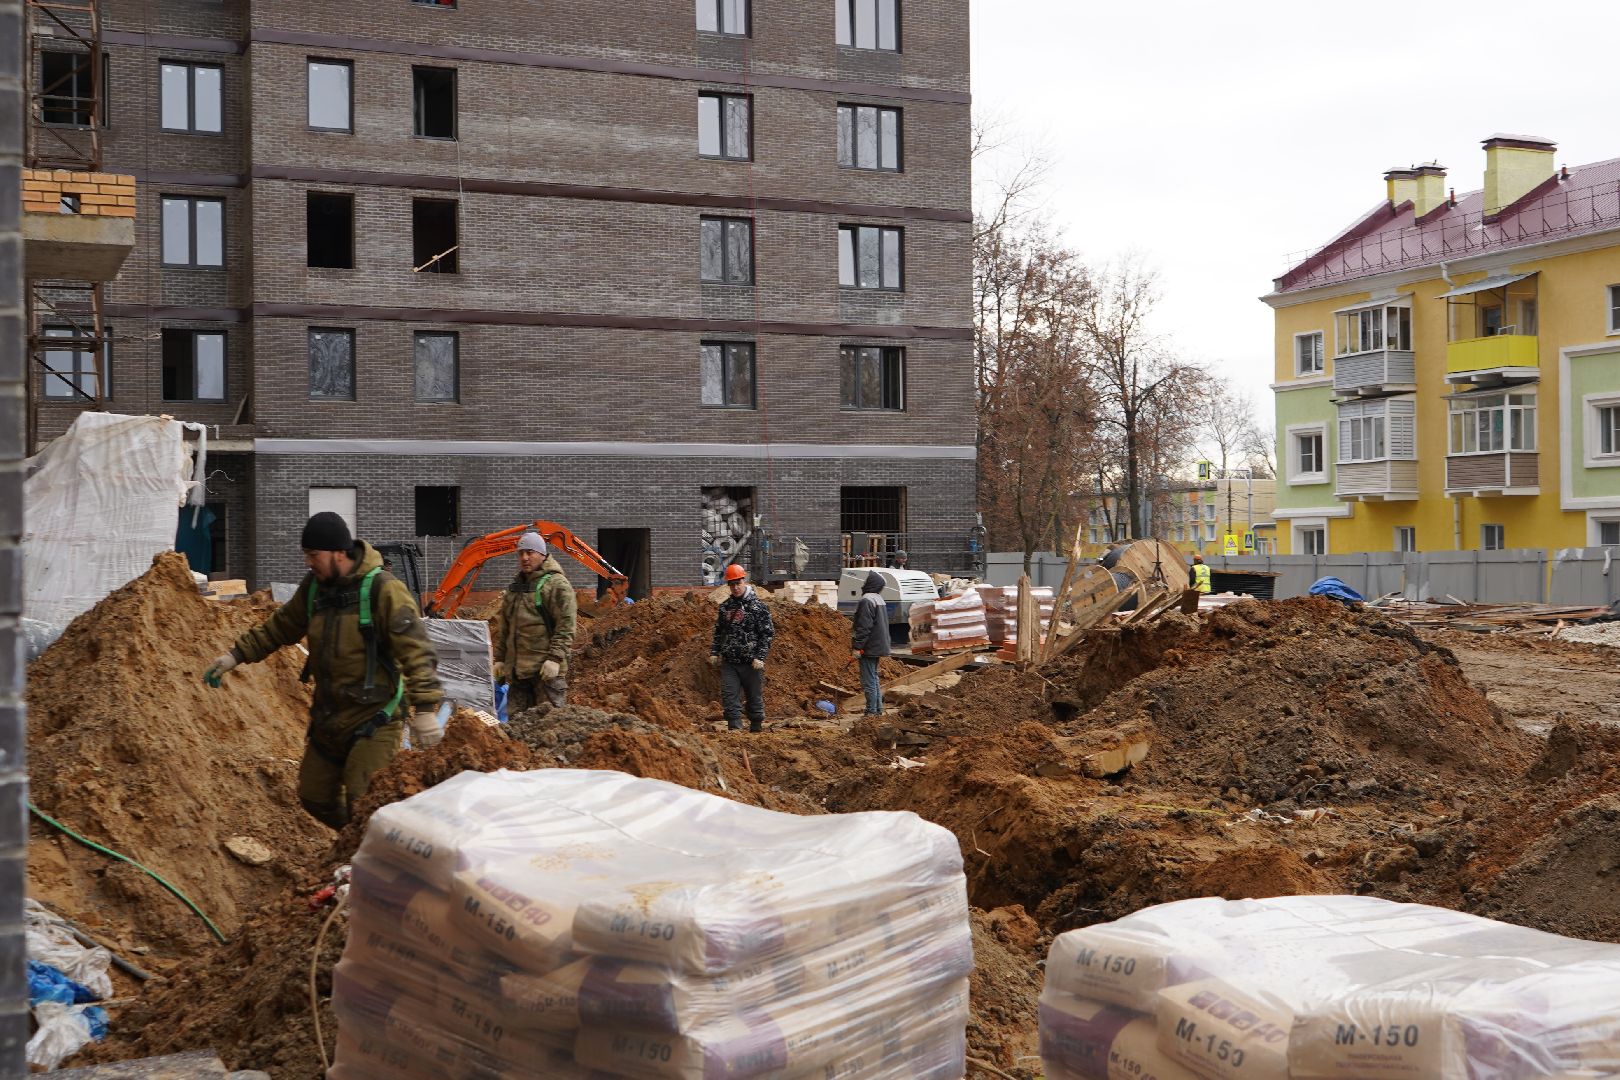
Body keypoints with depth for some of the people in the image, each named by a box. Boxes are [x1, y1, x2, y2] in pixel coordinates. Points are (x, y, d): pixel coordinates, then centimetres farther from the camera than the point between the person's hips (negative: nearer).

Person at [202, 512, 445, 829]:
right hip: (328, 718, 8)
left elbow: (416, 651, -24)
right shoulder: (313, 588, 6)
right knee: (316, 798, 17)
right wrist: (236, 656, 15)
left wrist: (426, 707, -32)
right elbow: (279, 627, 21)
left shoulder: (383, 590, -18)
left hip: (373, 720, -8)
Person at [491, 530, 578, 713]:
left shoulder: (557, 584, -7)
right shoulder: (515, 587, 19)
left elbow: (566, 626, -14)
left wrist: (555, 658, -20)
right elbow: (503, 627, 24)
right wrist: (499, 658, 18)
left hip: (545, 670, -8)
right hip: (517, 669, 8)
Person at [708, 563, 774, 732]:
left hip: (751, 663, -4)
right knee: (730, 697, -4)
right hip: (729, 662, 4)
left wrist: (760, 657, -14)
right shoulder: (725, 606, 11)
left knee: (755, 698, 5)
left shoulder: (758, 606, -5)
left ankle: (757, 729, 17)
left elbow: (767, 634, -7)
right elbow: (718, 632, 21)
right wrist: (714, 652, 10)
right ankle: (735, 728, -4)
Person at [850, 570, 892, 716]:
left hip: (869, 648, -10)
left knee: (868, 681, -5)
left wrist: (857, 646, -19)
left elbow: (864, 627, -22)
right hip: (879, 646, 10)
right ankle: (879, 709, 23)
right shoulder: (880, 600, 13)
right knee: (874, 678, 18)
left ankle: (871, 712, -3)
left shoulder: (867, 601, -18)